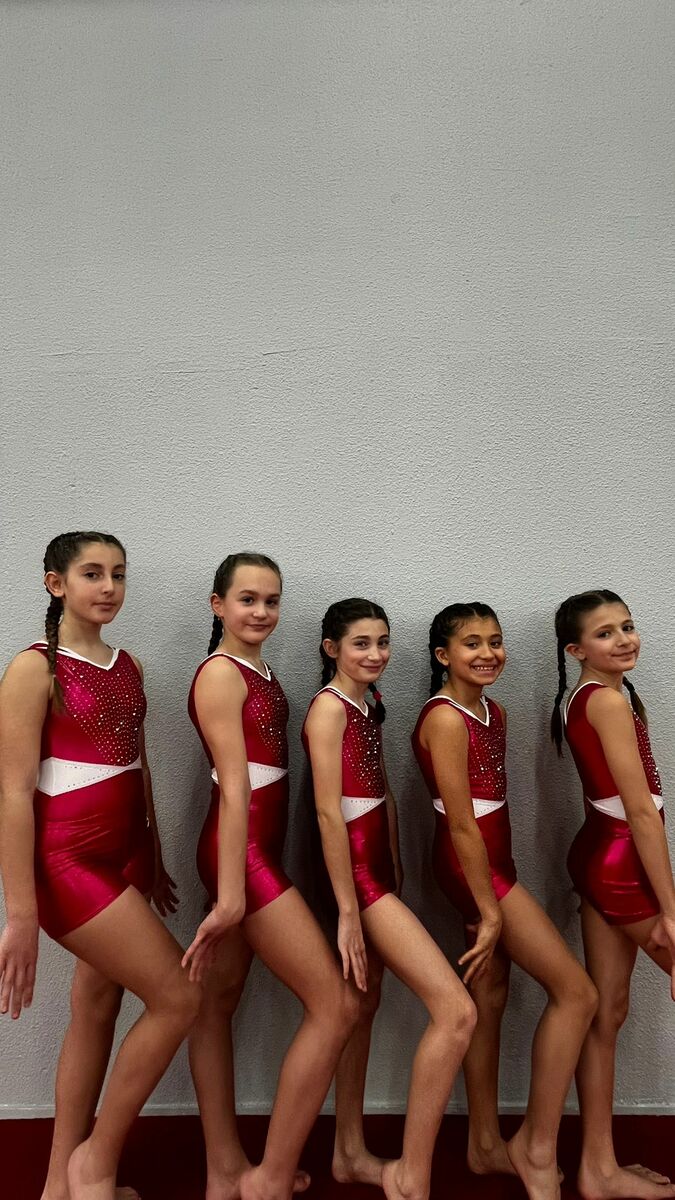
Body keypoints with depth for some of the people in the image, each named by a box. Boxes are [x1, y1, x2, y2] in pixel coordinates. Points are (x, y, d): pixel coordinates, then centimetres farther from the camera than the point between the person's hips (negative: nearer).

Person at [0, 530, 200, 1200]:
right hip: (68, 861, -7)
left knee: (97, 1012, 15)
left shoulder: (127, 667, 8)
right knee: (178, 999, -5)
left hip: (124, 856, 7)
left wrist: (152, 863, 17)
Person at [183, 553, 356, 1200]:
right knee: (335, 1004, -4)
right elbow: (233, 789, -19)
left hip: (258, 849, 9)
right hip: (242, 851, -9)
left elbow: (260, 776, 10)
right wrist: (229, 895, -19)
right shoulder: (221, 672, -14)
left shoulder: (260, 674, 13)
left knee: (219, 1002, 15)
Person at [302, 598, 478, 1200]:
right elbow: (329, 812, -19)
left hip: (378, 868, 9)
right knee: (456, 1009, -12)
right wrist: (348, 912, -19)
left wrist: (394, 875, 14)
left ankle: (350, 1152, 34)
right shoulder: (330, 706, -15)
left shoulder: (370, 708, 13)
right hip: (354, 870, -9)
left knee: (363, 1006, 18)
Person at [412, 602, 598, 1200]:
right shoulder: (445, 719, -19)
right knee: (577, 991, -4)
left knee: (491, 996, 15)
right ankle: (538, 1147, 9)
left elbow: (492, 804, 11)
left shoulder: (493, 712, 9)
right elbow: (461, 821, -20)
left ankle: (486, 1145, 30)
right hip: (470, 865, -9)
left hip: (493, 860, 9)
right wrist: (489, 908, -17)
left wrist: (493, 903, 11)